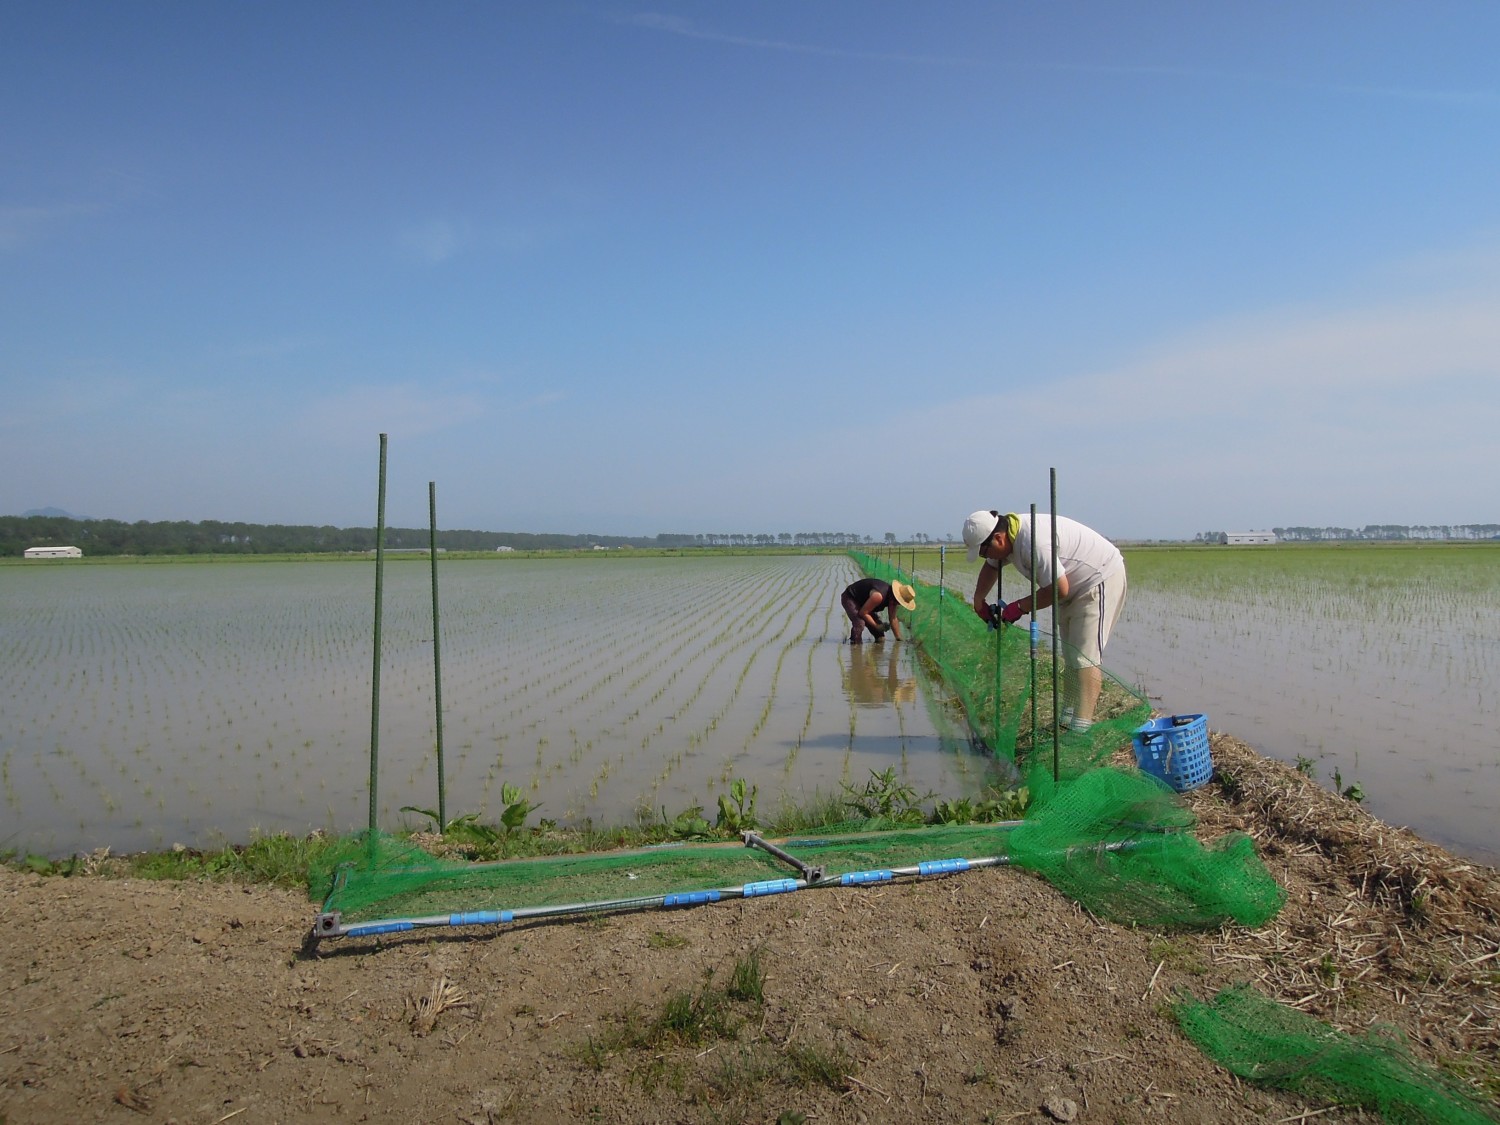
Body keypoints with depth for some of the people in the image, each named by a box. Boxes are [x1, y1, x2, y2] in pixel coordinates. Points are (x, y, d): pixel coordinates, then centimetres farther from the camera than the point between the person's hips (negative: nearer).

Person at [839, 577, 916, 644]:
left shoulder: (892, 598, -11)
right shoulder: (878, 596, -39)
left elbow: (893, 619, 0)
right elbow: (863, 613, -31)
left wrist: (899, 639, 0)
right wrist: (876, 626, -25)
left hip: (862, 601, 9)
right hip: (850, 598, -9)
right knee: (860, 623, -31)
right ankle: (855, 645, -22)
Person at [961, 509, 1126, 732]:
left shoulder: (1033, 541, -34)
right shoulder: (1006, 536, -3)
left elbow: (1059, 589, -32)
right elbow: (991, 567, 19)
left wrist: (1020, 607, -21)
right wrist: (978, 601, 19)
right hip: (1075, 585, 10)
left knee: (1085, 655, -17)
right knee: (1070, 654, 13)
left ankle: (1081, 729, -21)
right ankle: (1066, 720, 21)